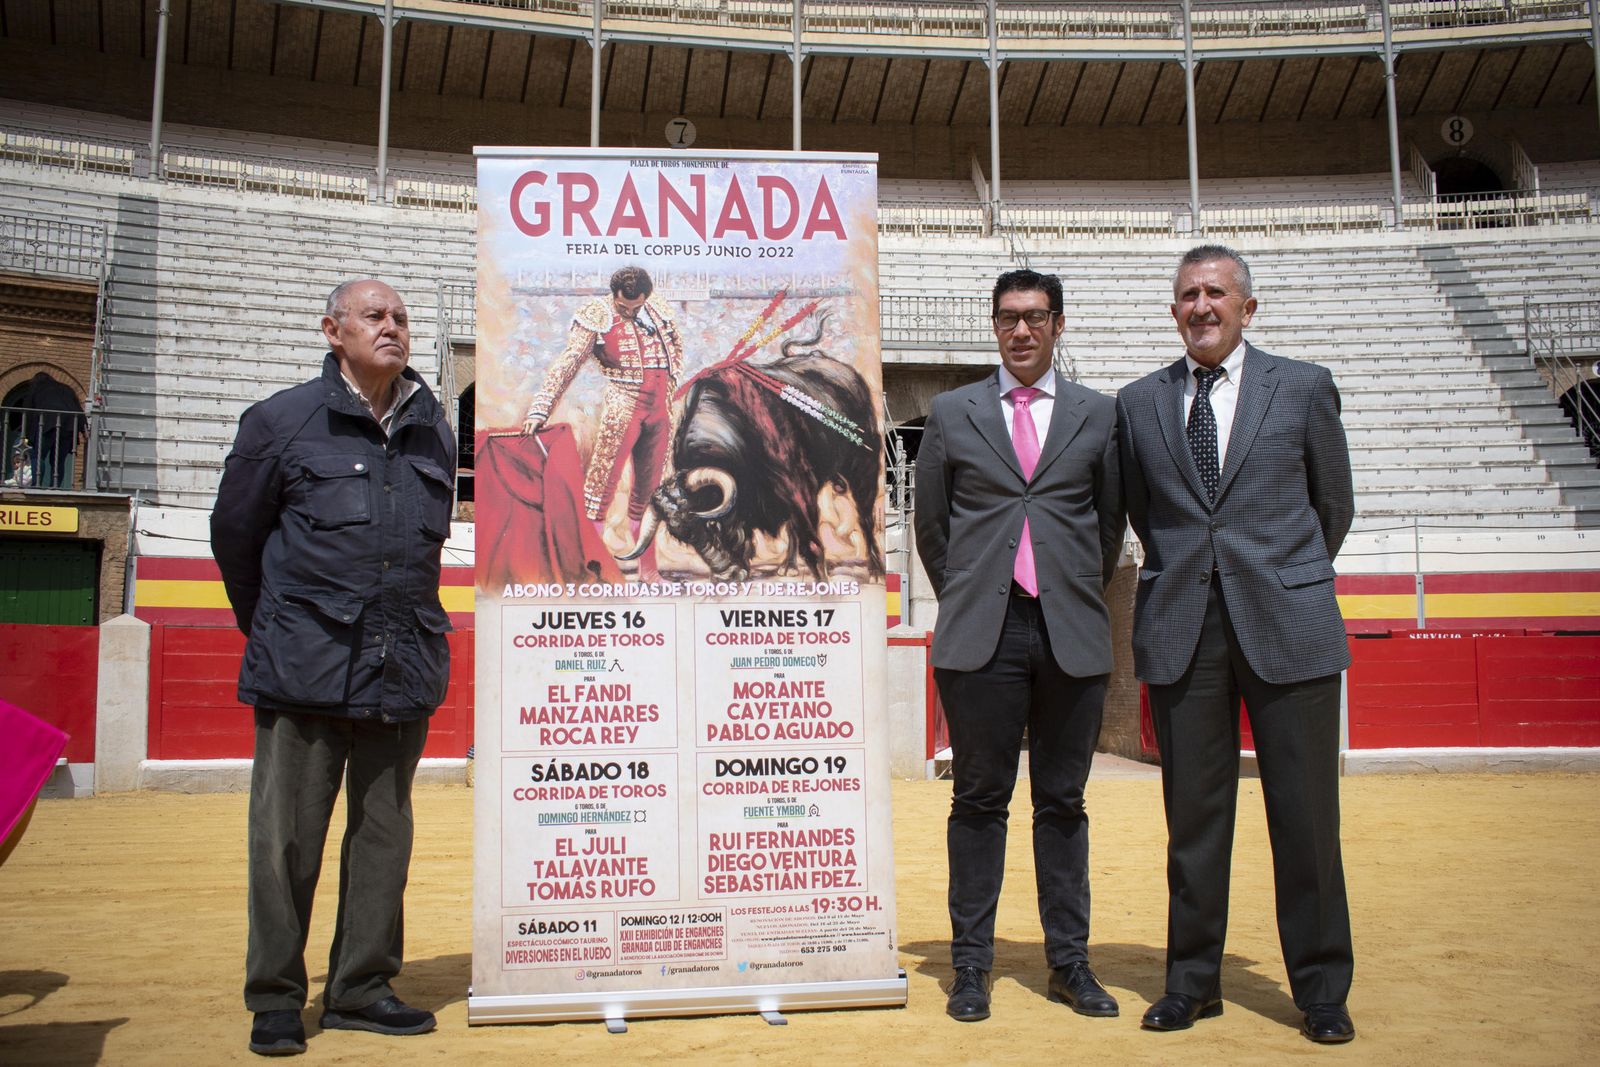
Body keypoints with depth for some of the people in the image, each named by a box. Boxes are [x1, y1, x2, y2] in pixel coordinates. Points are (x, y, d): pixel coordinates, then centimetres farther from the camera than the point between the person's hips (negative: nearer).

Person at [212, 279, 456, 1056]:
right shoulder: (282, 421, 1)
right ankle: (275, 1000, 14)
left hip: (403, 666, 4)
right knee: (287, 837, 1)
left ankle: (361, 989, 21)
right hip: (306, 667, -3)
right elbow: (234, 533, 10)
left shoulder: (433, 430, 11)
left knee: (383, 833, 9)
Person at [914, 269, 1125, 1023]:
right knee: (980, 800, 4)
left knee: (1063, 802, 8)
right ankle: (971, 964, 11)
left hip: (1072, 634, 1)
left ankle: (1069, 962, 17)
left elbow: (1111, 521, 16)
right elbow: (930, 523, 12)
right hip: (981, 633, -1)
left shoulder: (1097, 414, 10)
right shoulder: (952, 413, 9)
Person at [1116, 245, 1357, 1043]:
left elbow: (1335, 505, 14)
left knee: (1306, 813, 3)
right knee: (1193, 815, 6)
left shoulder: (1303, 388, 7)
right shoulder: (1138, 403, 10)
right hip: (1181, 629, 1)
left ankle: (1321, 989, 17)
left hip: (1287, 627, -1)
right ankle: (1193, 983, 19)